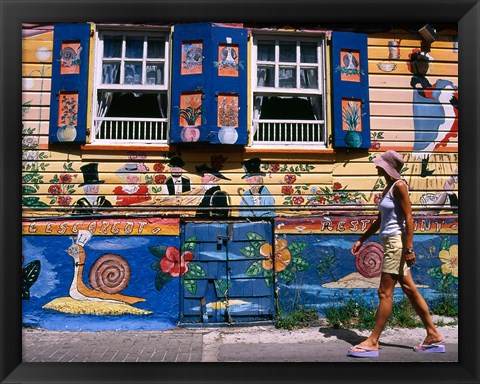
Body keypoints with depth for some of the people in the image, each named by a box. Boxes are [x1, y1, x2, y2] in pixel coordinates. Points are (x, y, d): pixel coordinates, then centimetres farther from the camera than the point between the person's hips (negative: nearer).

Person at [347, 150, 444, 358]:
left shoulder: (399, 186, -12)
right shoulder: (388, 187, 15)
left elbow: (409, 218, -17)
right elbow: (380, 220, 20)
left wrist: (409, 248, -21)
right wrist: (361, 239, 19)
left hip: (397, 242, -10)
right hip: (390, 243, 10)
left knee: (385, 293, -5)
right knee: (409, 289, 14)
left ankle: (373, 342, 3)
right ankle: (433, 335, 24)